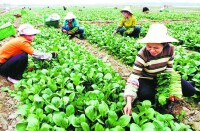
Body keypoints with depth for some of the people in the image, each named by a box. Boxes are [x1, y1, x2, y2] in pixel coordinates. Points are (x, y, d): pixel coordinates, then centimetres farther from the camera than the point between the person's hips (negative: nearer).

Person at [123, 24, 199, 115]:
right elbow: (134, 77, -34)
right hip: (147, 79, -4)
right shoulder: (142, 55, -31)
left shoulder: (170, 49, -20)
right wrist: (129, 102, -43)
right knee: (145, 95, -36)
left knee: (191, 91, -3)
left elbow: (169, 68, -5)